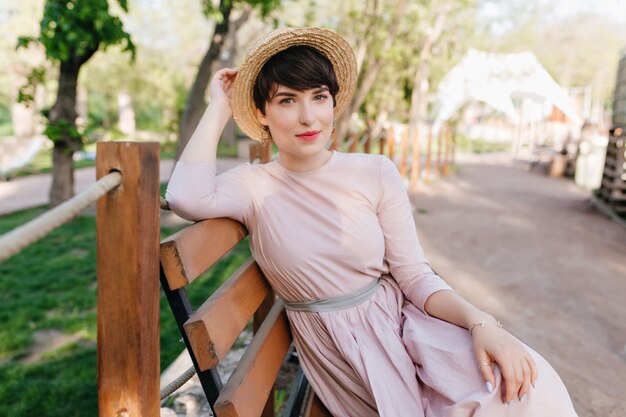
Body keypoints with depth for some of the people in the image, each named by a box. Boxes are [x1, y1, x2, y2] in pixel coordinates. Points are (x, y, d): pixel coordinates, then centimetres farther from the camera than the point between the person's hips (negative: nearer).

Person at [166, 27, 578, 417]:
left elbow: (415, 276, -4)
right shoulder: (253, 186, -6)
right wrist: (220, 107, -13)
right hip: (340, 349, -2)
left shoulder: (377, 173, -4)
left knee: (520, 381, -21)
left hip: (402, 319, 2)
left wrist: (481, 323, -22)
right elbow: (188, 197, -28)